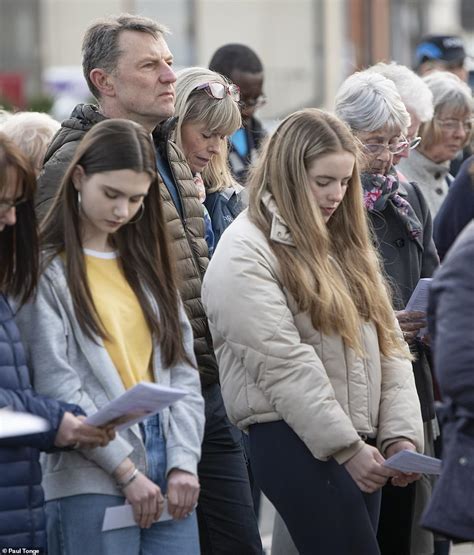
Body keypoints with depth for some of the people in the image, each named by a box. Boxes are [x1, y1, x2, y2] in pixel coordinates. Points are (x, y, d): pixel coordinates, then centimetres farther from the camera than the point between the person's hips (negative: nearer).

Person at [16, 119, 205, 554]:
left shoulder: (147, 263, 16)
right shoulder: (48, 271, -2)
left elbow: (182, 369, 11)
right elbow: (57, 384, -10)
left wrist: (184, 461, -2)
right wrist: (126, 471, -13)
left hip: (166, 468, 5)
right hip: (93, 480, -5)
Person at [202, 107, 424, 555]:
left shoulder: (345, 243, 17)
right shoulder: (244, 254, -8)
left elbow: (387, 342, 13)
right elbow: (284, 365, -15)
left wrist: (400, 432, 0)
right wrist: (346, 447, -18)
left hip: (362, 439, 7)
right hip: (297, 442, -7)